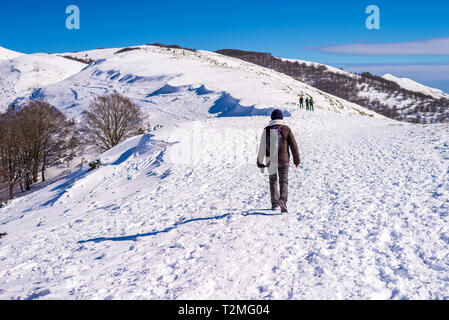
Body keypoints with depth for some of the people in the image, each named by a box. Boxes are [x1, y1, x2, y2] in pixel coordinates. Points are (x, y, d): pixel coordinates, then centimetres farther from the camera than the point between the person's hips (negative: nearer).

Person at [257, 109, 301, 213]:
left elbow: (262, 147, -2)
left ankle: (275, 204, 17)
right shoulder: (286, 129, -3)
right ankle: (283, 200, -20)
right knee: (284, 181, 3)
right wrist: (297, 160, 6)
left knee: (273, 181, 15)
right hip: (283, 160, -1)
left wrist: (260, 163, 5)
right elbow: (293, 145, -2)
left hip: (270, 161, 1)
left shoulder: (267, 130, -3)